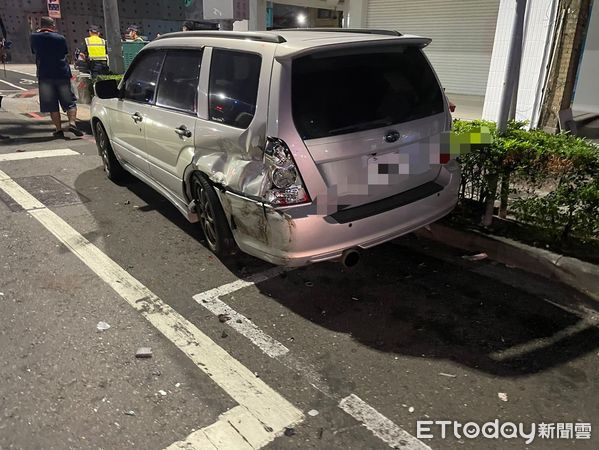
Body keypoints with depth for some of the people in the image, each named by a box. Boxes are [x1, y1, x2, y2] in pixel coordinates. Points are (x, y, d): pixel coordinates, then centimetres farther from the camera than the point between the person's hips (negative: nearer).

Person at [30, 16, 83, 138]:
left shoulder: (35, 37, 1)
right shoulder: (60, 38, -2)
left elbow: (34, 51, 17)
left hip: (44, 74, 1)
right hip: (62, 73, -1)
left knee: (52, 104, 5)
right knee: (70, 101, 6)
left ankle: (58, 129, 2)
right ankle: (72, 123, -13)